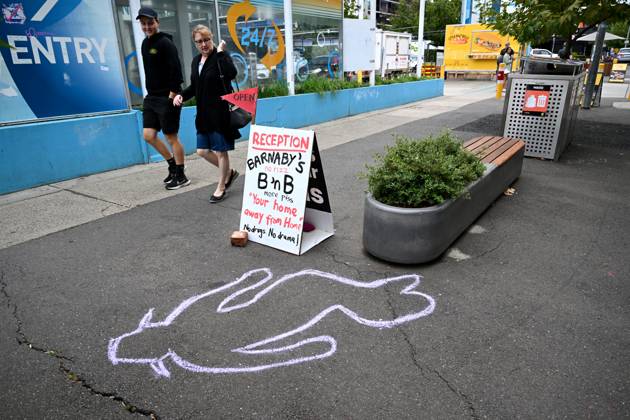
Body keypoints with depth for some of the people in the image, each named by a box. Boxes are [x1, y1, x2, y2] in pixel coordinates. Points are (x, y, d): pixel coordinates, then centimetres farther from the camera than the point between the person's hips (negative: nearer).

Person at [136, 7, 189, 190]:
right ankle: (172, 164, 23)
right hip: (151, 98, 8)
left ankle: (181, 176, 11)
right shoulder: (145, 43, 14)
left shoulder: (165, 43, -11)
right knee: (148, 135, 4)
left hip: (167, 98, -8)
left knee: (171, 137, -2)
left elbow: (176, 70, -17)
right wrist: (149, 92, 15)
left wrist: (172, 95, -19)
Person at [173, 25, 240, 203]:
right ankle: (229, 172, 31)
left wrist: (220, 52, -23)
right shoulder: (196, 61, 13)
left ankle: (221, 188, 18)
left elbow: (231, 74, -30)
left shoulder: (220, 57, -9)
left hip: (220, 112, -8)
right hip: (204, 114, 8)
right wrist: (182, 95, 5)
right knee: (202, 151, 10)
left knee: (220, 151, 2)